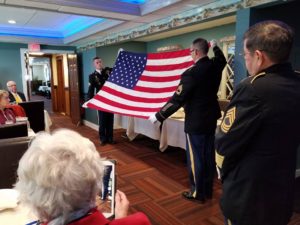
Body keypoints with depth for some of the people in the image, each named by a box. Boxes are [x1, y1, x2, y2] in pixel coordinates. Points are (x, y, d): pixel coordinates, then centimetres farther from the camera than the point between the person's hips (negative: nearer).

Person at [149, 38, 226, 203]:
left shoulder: (191, 73, -23)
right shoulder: (215, 66, 0)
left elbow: (177, 100, -22)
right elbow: (222, 59, 27)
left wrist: (158, 116, -13)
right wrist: (215, 47, 44)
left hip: (196, 122, -8)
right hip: (211, 119, 8)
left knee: (195, 158, 6)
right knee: (208, 156, 16)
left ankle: (197, 193, 20)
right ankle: (208, 190, 31)